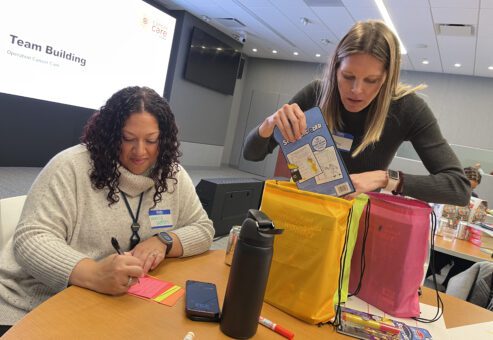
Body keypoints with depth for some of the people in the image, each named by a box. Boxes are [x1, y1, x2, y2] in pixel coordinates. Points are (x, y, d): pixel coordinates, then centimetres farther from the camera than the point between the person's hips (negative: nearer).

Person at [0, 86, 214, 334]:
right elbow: (31, 239, -18)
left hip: (118, 307, 4)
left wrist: (163, 241, -16)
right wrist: (94, 275, -35)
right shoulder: (71, 166, -13)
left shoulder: (172, 176, -1)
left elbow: (203, 229, 5)